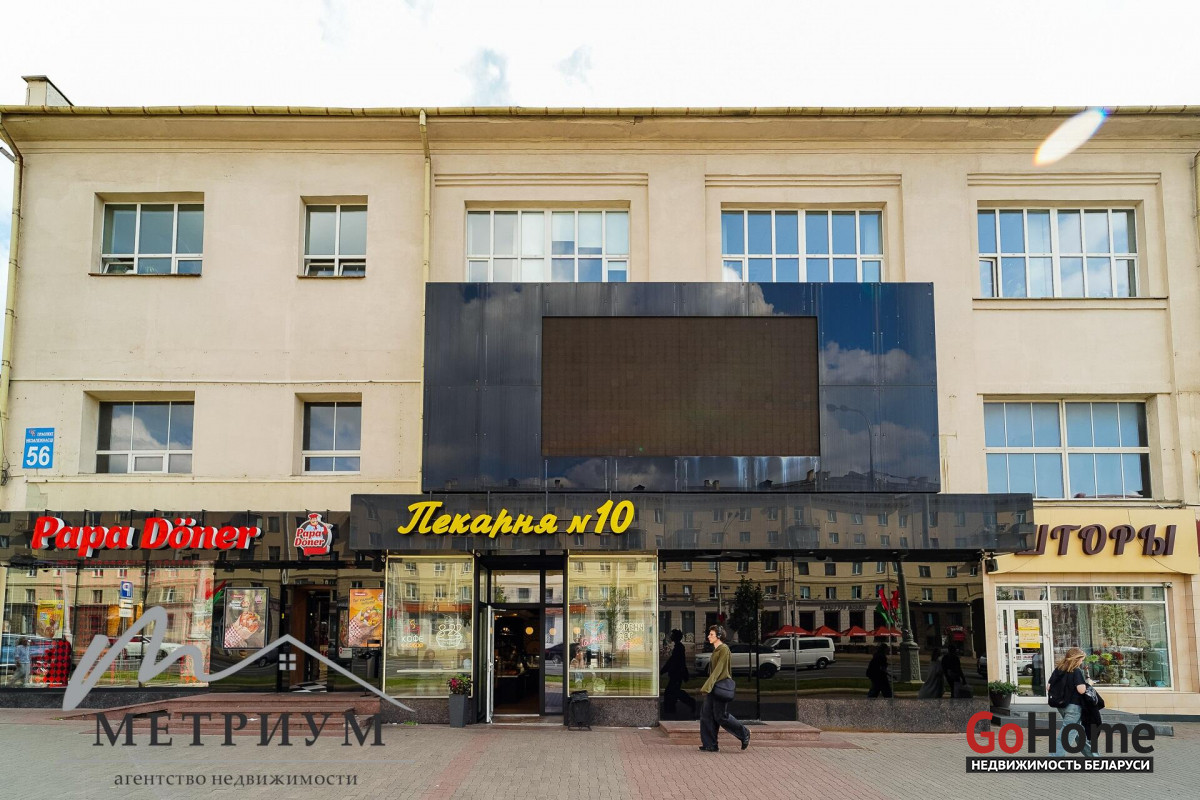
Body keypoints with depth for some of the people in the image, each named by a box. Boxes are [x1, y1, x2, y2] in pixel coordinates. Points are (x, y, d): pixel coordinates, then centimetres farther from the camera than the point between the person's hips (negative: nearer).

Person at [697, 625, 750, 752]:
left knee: (721, 715, -4)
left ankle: (744, 734, 13)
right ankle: (710, 745, 6)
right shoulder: (715, 650, 15)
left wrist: (707, 686, -26)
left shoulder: (724, 649, -14)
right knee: (706, 714, 3)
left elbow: (718, 669, -21)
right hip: (713, 687, 9)